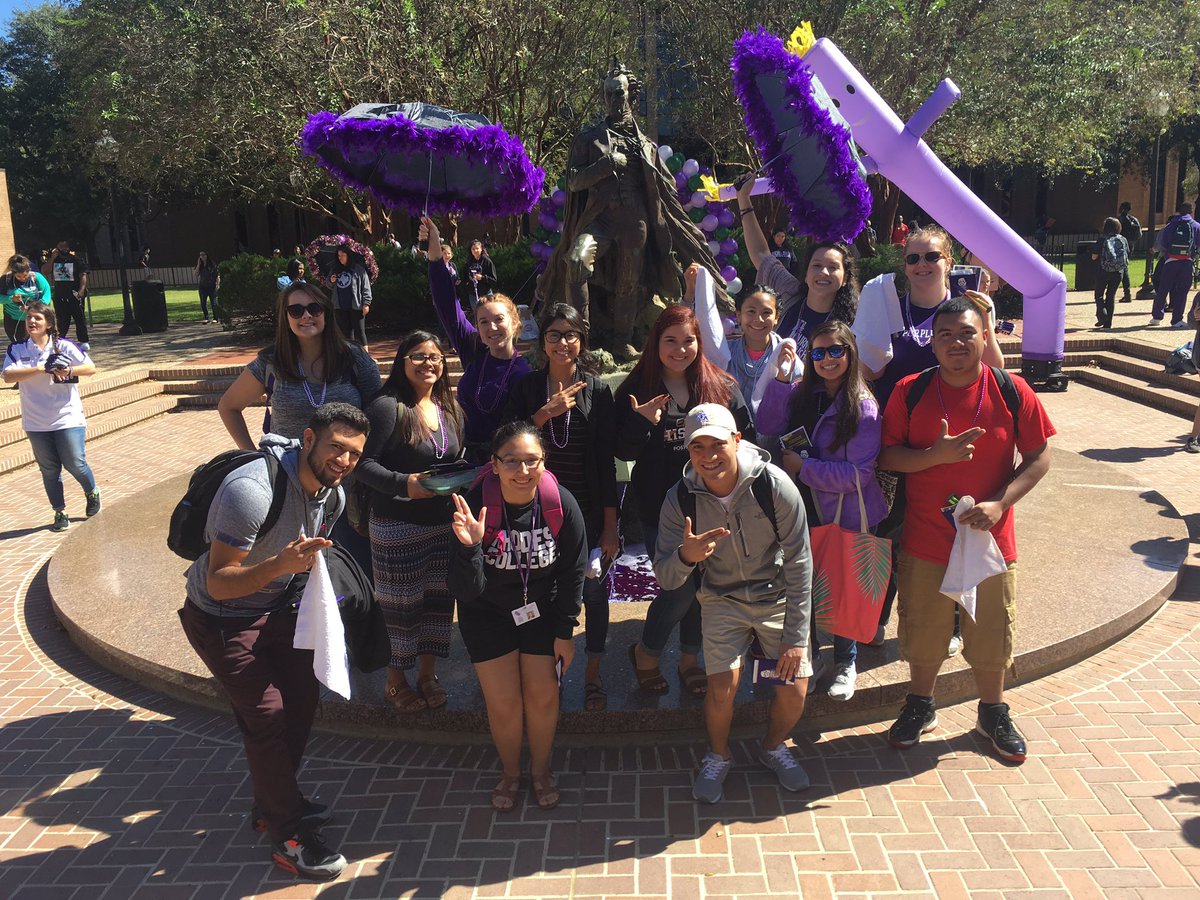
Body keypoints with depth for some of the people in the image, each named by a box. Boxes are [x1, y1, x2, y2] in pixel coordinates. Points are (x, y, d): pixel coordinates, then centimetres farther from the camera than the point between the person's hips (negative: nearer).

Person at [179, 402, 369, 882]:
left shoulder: (333, 494, -7)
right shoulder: (252, 489, -33)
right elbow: (218, 582, -33)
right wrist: (278, 565, -47)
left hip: (275, 607, 8)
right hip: (221, 619, -8)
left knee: (304, 695, 9)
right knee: (267, 714, -9)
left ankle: (275, 799, 32)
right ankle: (288, 838, 7)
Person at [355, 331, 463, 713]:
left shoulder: (450, 409, 9)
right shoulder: (388, 406, -13)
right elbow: (364, 463, -17)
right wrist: (404, 484, -31)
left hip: (442, 523, 6)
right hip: (397, 527, -6)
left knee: (437, 598, 14)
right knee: (399, 604, 6)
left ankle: (426, 673, 33)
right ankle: (396, 681, 27)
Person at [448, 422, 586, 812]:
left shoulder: (562, 505, -24)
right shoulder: (475, 506, -29)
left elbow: (573, 574, -8)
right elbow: (467, 591, -28)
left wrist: (565, 631, -2)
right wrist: (469, 547, -46)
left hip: (542, 610, 1)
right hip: (487, 613, -1)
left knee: (543, 696, 4)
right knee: (503, 702, 1)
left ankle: (541, 769, 33)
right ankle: (510, 771, 31)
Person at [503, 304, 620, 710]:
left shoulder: (597, 390, -3)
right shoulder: (527, 387, 1)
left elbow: (606, 460, -4)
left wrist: (610, 524, -5)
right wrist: (545, 413, -19)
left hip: (588, 510, -1)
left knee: (593, 589, 8)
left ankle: (593, 674, 26)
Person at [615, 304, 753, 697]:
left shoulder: (722, 387, 0)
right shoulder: (636, 389, -4)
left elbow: (746, 437, 6)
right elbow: (623, 451, -5)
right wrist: (640, 423, -24)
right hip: (660, 508, -3)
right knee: (680, 587, -4)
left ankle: (690, 659, 34)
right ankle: (645, 652, 23)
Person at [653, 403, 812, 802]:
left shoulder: (774, 484, -24)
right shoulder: (681, 498, -18)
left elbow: (799, 563, -16)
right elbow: (664, 579, -16)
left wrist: (797, 637, -17)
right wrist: (686, 556, -40)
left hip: (778, 596, 0)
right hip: (722, 598, 0)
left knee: (795, 691, -8)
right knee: (722, 685, -16)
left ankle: (773, 747, 26)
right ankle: (718, 757, 16)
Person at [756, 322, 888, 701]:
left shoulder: (864, 407, -15)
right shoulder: (802, 394, 2)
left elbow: (858, 474, -18)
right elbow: (769, 429, -7)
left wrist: (802, 466, -19)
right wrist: (781, 379, -15)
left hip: (846, 514, -4)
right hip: (806, 508, 4)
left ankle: (846, 663, 32)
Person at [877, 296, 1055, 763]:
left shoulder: (1012, 391, -5)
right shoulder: (910, 391, -5)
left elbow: (1039, 458, -1)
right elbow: (887, 456, -4)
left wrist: (999, 503, -14)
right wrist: (935, 455, -21)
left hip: (989, 536, 0)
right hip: (924, 536, 0)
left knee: (991, 631, 13)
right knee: (923, 628, 13)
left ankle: (993, 713, 37)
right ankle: (920, 707, 37)